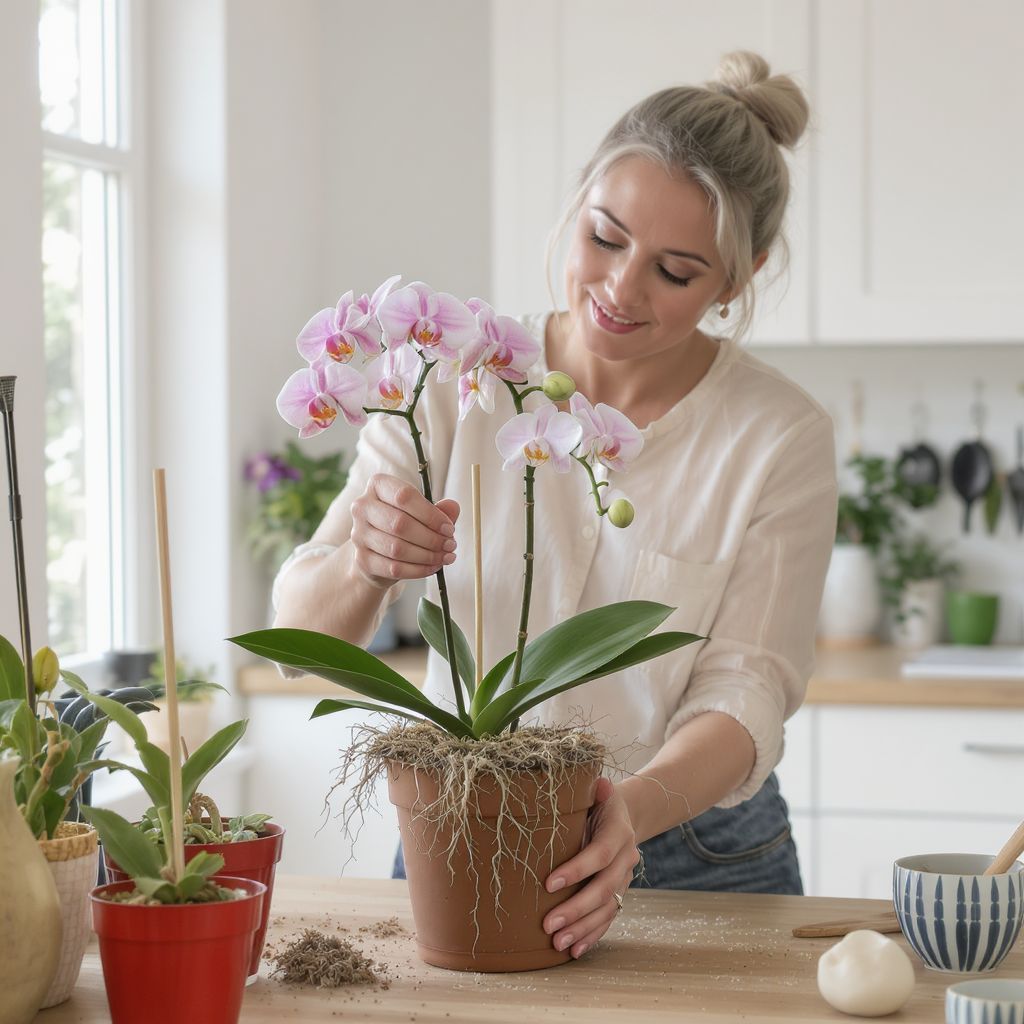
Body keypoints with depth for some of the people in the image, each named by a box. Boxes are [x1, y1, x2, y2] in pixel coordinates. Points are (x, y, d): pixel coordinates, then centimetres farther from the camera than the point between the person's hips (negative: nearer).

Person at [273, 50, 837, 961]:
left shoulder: (782, 437, -11)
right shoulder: (457, 384, -7)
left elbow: (746, 691, -15)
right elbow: (303, 631, -10)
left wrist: (636, 808, -35)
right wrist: (362, 568, -33)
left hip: (699, 859, -1)